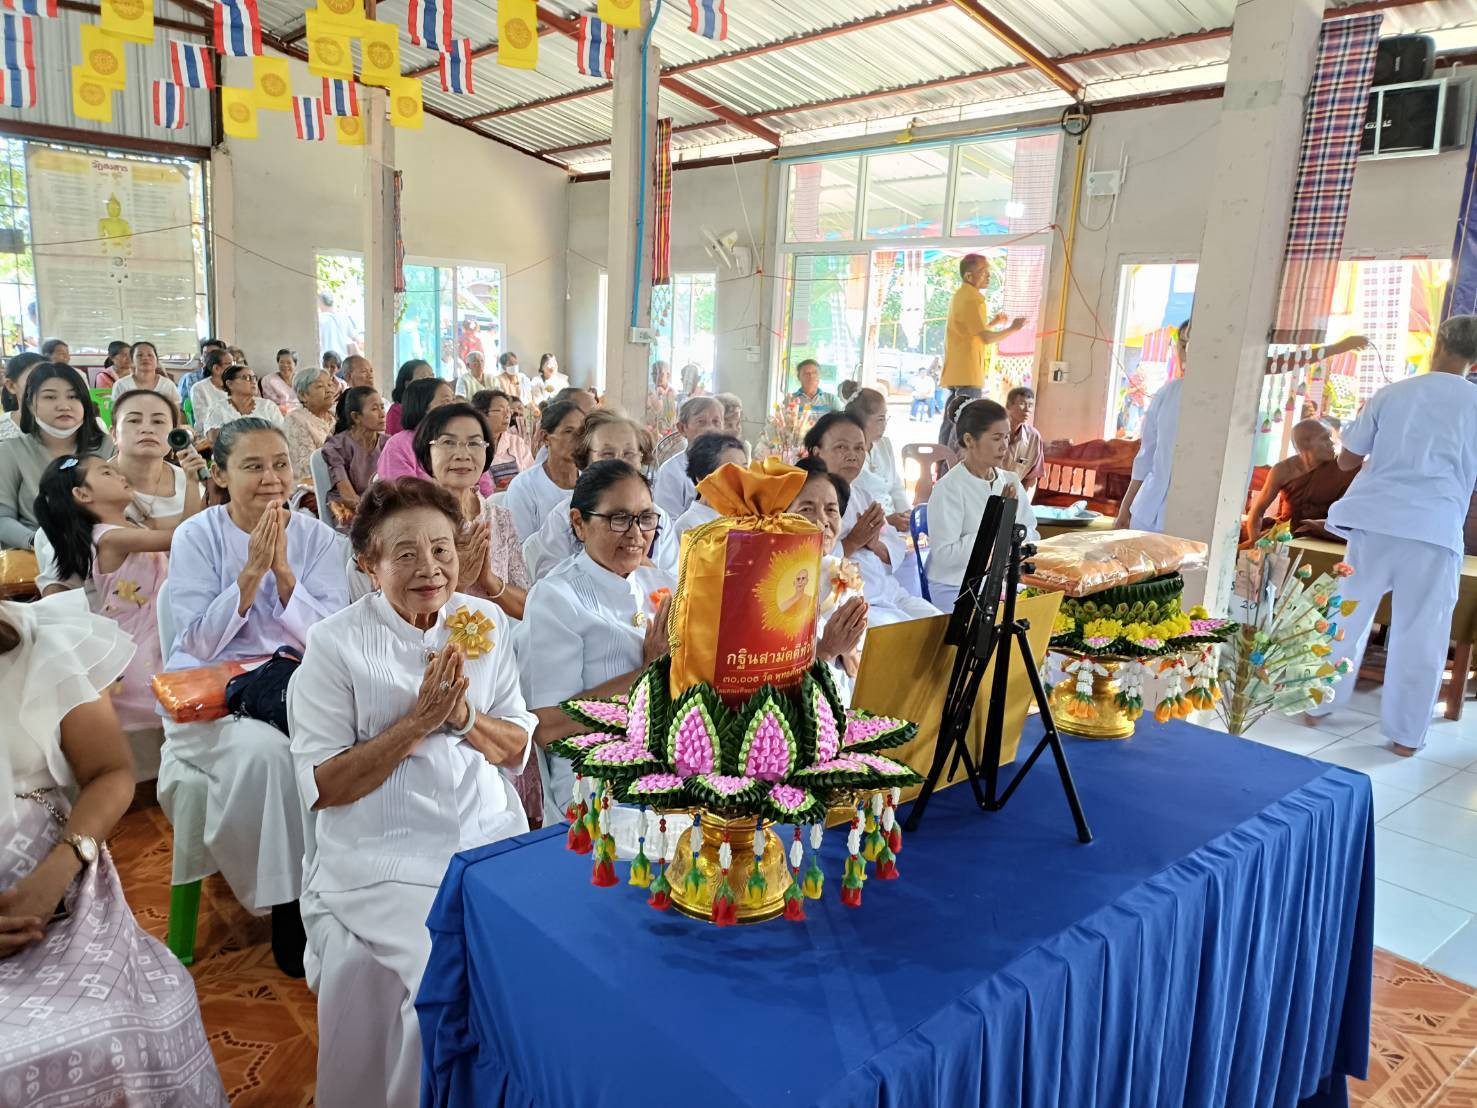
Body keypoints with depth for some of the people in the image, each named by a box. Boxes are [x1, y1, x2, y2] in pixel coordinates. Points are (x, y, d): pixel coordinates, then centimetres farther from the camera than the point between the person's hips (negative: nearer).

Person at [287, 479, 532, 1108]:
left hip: (492, 843, 4)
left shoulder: (487, 625, 5)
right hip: (385, 862, -3)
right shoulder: (336, 644, -6)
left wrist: (462, 715, -14)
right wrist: (417, 722, -19)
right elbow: (322, 787, -10)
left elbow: (517, 753, 5)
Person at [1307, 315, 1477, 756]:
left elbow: (1347, 459, 11)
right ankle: (1406, 733, 13)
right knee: (1421, 632, 6)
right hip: (1436, 528, -1)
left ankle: (1319, 702, 24)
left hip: (1377, 518, 1)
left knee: (1349, 613, 14)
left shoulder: (1392, 393, 5)